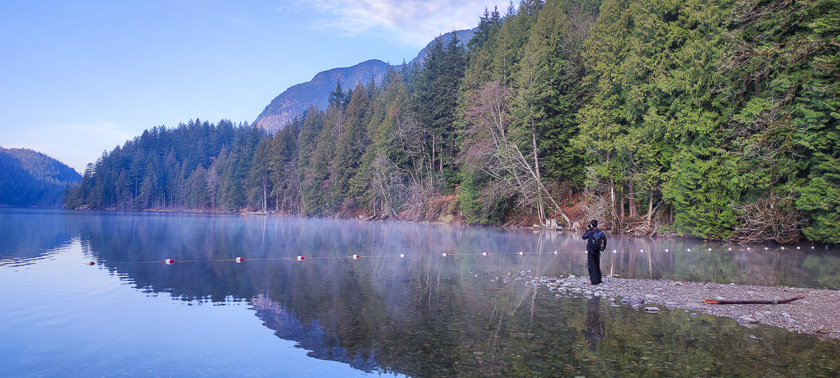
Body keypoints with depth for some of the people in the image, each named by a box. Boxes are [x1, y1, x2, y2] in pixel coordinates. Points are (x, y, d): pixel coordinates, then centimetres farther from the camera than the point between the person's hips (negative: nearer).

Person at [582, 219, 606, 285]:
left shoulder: (591, 232, -17)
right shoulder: (600, 232, 1)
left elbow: (584, 237, -2)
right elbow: (605, 241, 5)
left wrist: (587, 230, 3)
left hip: (591, 250, -6)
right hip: (597, 251, 6)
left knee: (591, 265, 1)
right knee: (597, 265, 17)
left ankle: (593, 280, -1)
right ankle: (598, 280, 23)